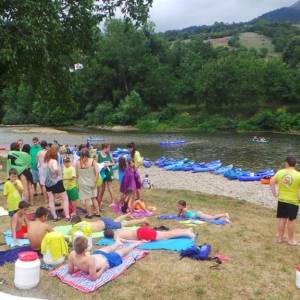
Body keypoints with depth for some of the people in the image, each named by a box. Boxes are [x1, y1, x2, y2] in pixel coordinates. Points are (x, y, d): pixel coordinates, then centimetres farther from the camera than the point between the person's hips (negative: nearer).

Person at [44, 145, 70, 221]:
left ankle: (55, 217, 16)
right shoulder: (54, 161, -19)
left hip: (48, 182, 7)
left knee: (51, 200, 12)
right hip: (56, 182, -7)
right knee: (65, 199, 4)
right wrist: (57, 173, -20)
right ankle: (67, 216, 1)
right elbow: (55, 169, -38)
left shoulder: (47, 161, 4)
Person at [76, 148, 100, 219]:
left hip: (84, 183, -3)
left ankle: (90, 214, 14)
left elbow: (77, 174, -6)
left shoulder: (78, 162, -11)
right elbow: (97, 172, -9)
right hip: (92, 182, 3)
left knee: (87, 199, 8)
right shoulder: (92, 161, -7)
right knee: (94, 198, 18)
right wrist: (95, 181, 1)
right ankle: (98, 212, 23)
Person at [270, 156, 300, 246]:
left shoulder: (280, 172, -6)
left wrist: (274, 193, 7)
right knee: (291, 220, 9)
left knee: (282, 219, 14)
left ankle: (280, 238, 25)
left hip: (281, 200, 3)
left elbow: (272, 183, 0)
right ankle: (291, 240, 20)